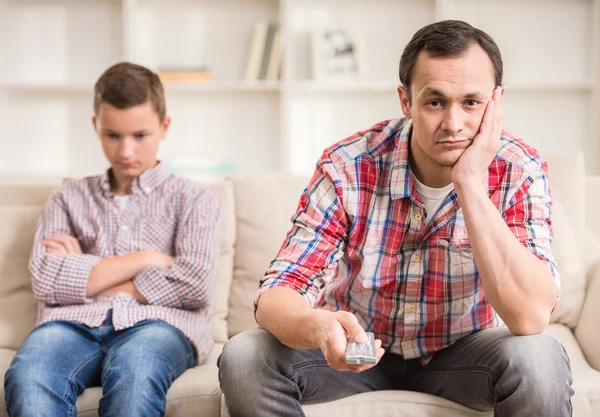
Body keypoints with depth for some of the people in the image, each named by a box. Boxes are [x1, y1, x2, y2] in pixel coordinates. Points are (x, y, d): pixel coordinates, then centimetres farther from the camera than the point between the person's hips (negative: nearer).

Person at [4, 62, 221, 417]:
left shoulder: (193, 199, 19)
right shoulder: (69, 199, 26)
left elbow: (195, 284, -1)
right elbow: (46, 282, 7)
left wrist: (85, 276, 4)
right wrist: (145, 259, 1)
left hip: (158, 322, -1)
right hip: (75, 322, 2)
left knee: (133, 373, -40)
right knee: (27, 376, -35)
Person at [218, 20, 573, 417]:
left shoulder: (520, 170, -21)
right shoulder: (348, 168, -22)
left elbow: (531, 317, -33)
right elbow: (278, 294, -25)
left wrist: (470, 183, -37)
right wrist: (319, 327, -50)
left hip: (461, 350, 0)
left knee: (540, 360, -31)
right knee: (245, 358, -25)